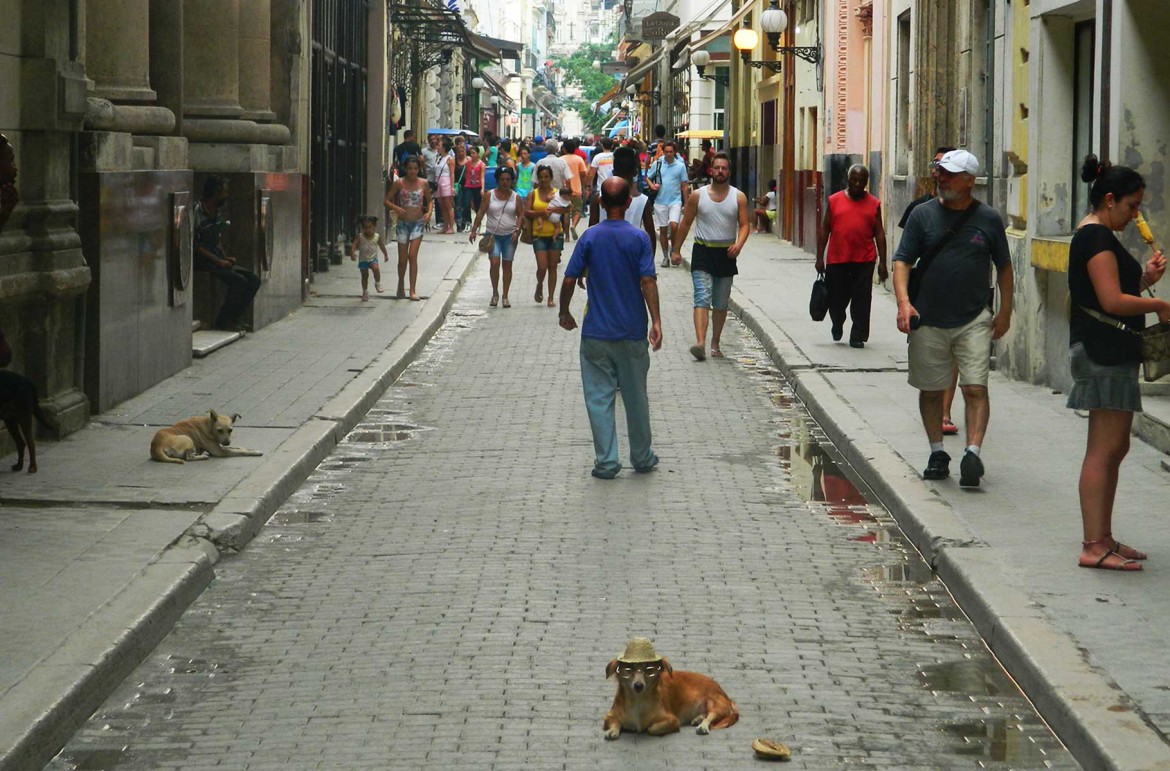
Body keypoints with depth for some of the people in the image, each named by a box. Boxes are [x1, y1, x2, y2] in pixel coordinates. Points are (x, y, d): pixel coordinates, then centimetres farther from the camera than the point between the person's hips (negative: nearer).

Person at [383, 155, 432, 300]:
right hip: (403, 223, 1)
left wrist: (429, 212, -8)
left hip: (418, 223, -1)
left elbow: (429, 200, 12)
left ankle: (413, 291, -11)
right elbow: (386, 200, 0)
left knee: (413, 256, -12)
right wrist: (396, 208, -19)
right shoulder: (399, 183, -4)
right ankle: (401, 286, 30)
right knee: (402, 258, 7)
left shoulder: (424, 183, -1)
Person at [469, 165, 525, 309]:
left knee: (507, 264, 3)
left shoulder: (516, 198, 4)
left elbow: (520, 215, 4)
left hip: (509, 236, 1)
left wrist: (517, 230, -11)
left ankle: (505, 297, 9)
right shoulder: (489, 196, 1)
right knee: (494, 262, -13)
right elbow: (480, 213, 1)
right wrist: (474, 230, -5)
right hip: (493, 234, -1)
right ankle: (495, 293, 3)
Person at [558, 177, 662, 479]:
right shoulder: (639, 238, -6)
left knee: (599, 397, 5)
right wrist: (656, 321, -10)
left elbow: (569, 279, -5)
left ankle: (606, 462, 3)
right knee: (636, 397, 13)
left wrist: (565, 313, 10)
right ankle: (642, 457, 24)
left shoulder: (590, 237, -5)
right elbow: (648, 281, -12)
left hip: (596, 332, -1)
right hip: (632, 332, 1)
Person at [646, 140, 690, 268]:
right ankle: (665, 257, 16)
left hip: (675, 201, -2)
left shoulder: (680, 166, 0)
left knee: (674, 225, -18)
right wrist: (652, 185, -11)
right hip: (660, 201, 2)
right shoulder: (657, 164, 2)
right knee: (663, 230, 6)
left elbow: (685, 186, 4)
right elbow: (647, 177, 10)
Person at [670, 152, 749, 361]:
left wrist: (739, 244, -21)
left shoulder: (738, 197, 2)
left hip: (726, 254, 2)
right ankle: (700, 342, -28)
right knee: (702, 298, -16)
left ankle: (715, 343, 24)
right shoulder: (698, 196, 0)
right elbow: (685, 224, 7)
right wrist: (676, 250, 9)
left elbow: (744, 224, -2)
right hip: (703, 252, -2)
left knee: (721, 303, 10)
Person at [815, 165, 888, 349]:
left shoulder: (873, 204, 5)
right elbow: (824, 229, 6)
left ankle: (857, 337, 8)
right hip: (837, 260, 1)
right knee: (836, 299, 10)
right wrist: (820, 258, 2)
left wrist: (882, 262, 0)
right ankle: (838, 324, 39)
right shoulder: (834, 201, 4)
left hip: (864, 260, -1)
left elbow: (879, 233, 5)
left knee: (861, 302, -1)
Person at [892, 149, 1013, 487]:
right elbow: (902, 260, 0)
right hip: (928, 320, 1)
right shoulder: (922, 215, 2)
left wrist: (1005, 312, 8)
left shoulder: (988, 219, 2)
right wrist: (903, 301, -16)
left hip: (974, 321, -1)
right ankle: (937, 453, 22)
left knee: (976, 388, -11)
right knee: (931, 390, 9)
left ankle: (973, 453, -14)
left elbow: (1004, 267, 11)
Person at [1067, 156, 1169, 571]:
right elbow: (1112, 300, -22)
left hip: (1111, 352, 11)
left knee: (1115, 447, 13)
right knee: (1104, 449, -11)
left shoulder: (1097, 235, 19)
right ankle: (1094, 546, -11)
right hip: (1104, 352, -11)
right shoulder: (1097, 236, -14)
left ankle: (1102, 539, 18)